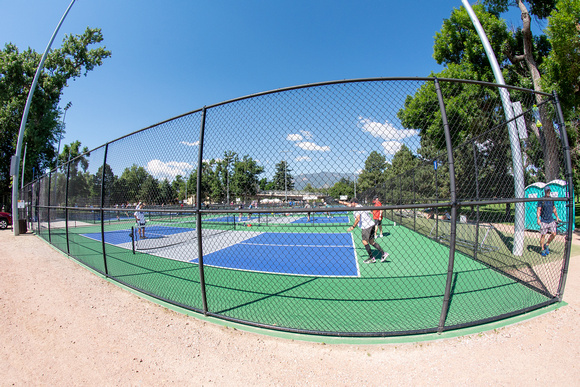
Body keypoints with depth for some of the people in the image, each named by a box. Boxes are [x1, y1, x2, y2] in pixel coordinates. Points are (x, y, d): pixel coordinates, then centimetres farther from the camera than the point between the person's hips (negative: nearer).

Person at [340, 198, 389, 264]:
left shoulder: (357, 208, -9)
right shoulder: (359, 206, 19)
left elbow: (358, 219, -21)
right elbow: (347, 204, 31)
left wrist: (353, 227, -12)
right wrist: (339, 202, 37)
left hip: (366, 226, -9)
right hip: (371, 225, 9)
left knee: (365, 241, -2)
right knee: (371, 241, 12)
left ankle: (371, 258, 3)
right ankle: (383, 253, 8)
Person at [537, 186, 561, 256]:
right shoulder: (541, 200, -6)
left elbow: (554, 209, 21)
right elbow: (539, 210, -10)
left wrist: (557, 217, 21)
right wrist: (538, 218, -20)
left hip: (551, 220, 5)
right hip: (544, 221, -5)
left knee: (554, 234, -1)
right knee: (543, 235, -1)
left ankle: (546, 245, 21)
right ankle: (542, 250, 9)